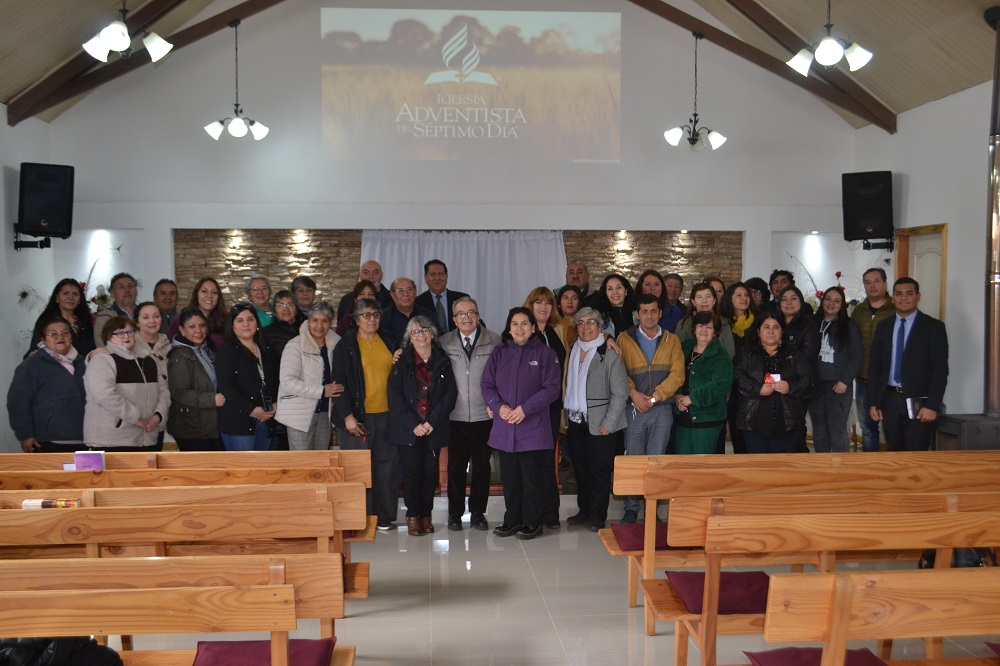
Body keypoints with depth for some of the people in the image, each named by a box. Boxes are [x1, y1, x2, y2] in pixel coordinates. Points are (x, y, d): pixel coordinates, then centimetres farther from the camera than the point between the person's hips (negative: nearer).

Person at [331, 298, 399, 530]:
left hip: (386, 414, 4)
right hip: (357, 415, -4)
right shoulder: (346, 345, 0)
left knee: (387, 465, 5)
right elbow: (339, 382, -5)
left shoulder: (388, 343, 13)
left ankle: (384, 516, 15)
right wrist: (347, 415, -12)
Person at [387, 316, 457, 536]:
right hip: (408, 429, -1)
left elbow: (450, 394, -1)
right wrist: (413, 425, -13)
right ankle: (412, 515, 14)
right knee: (411, 472, 0)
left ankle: (426, 514, 18)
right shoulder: (402, 363, 1)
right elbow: (394, 396, -5)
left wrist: (432, 422, -10)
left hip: (434, 429, 1)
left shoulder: (443, 362, 4)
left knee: (430, 472, 4)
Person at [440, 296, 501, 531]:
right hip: (455, 416, 0)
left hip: (484, 415, 0)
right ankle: (455, 513, 20)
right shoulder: (444, 343, 5)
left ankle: (478, 512, 21)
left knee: (481, 466, 8)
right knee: (456, 467, 6)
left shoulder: (494, 341, 2)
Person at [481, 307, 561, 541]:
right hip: (504, 428, 4)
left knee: (533, 478, 2)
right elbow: (486, 385, 8)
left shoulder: (545, 354, 0)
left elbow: (552, 388, -6)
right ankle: (512, 520, 24)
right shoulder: (499, 354, 11)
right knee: (509, 477, 11)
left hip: (533, 428, -3)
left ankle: (533, 522, 15)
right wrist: (499, 406, -11)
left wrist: (525, 408, -15)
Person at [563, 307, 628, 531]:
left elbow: (620, 393, -9)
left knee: (599, 470, 1)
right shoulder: (572, 351, 10)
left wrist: (608, 424, -12)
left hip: (599, 424, -5)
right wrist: (566, 415, 7)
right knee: (581, 469, 11)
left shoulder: (610, 354, -7)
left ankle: (597, 516, 11)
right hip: (575, 421, 5)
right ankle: (584, 510, 23)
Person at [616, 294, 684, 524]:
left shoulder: (672, 340, 8)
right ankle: (631, 507, 13)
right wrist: (633, 393, -14)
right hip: (634, 408, 0)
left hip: (662, 408, 1)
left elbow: (677, 373, -1)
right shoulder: (625, 339, 6)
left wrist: (655, 396, -11)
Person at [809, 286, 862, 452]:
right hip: (815, 384, 3)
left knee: (837, 428, -5)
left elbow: (856, 357, -3)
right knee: (819, 428, 8)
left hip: (838, 385, -3)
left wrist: (844, 381, -11)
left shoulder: (849, 327, 2)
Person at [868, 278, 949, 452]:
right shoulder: (883, 327, 10)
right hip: (889, 400, 4)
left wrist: (932, 406, -13)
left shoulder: (933, 327, -1)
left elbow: (940, 370, -6)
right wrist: (873, 403, 4)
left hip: (919, 403, -4)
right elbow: (874, 366, 10)